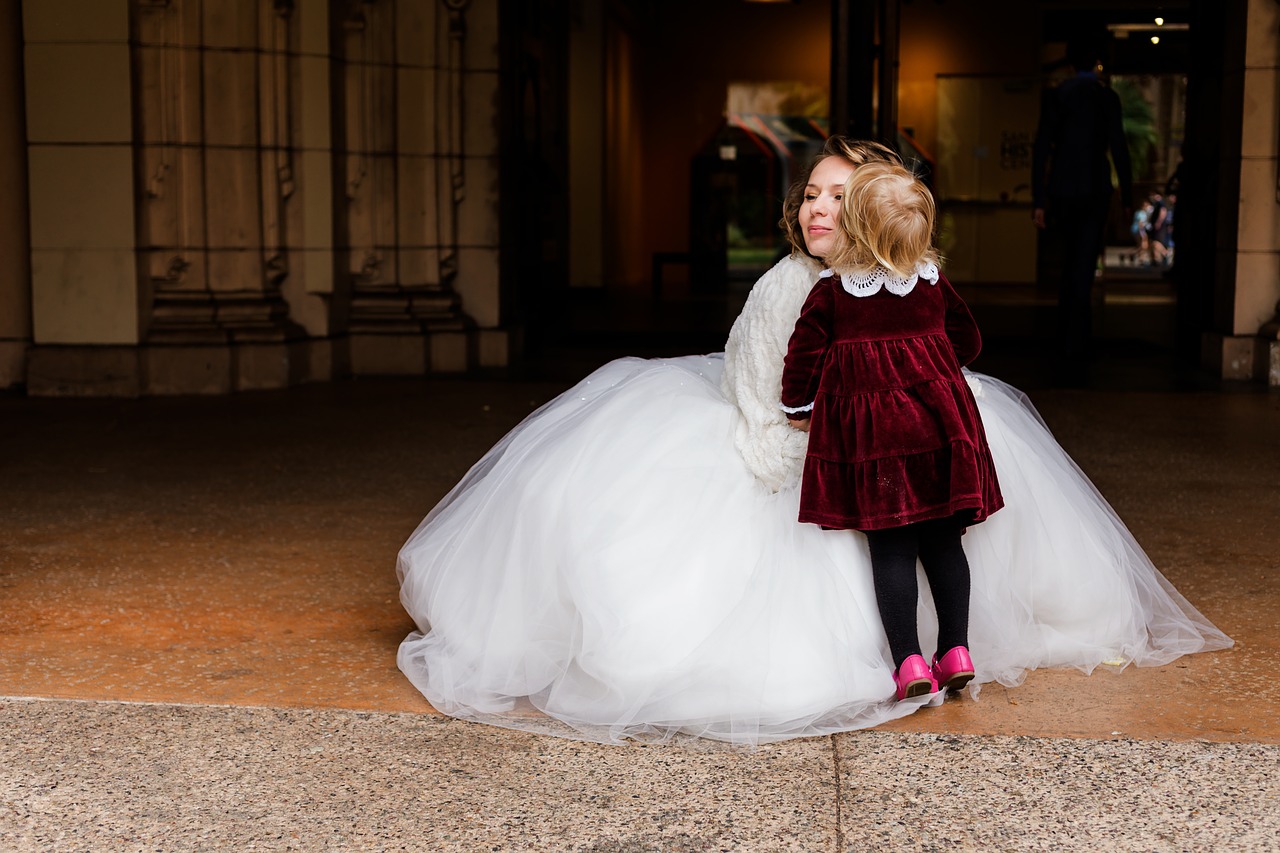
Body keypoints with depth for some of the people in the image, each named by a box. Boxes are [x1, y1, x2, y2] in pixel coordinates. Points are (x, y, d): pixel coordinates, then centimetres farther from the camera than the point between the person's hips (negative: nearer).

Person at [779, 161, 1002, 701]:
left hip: (867, 432, -3)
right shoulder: (934, 283, 4)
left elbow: (803, 354, -2)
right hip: (938, 423, 3)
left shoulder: (831, 290, -6)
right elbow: (967, 342, 15)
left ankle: (909, 661, -3)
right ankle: (956, 650, 12)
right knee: (942, 539, 11)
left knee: (890, 545, 1)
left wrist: (797, 409, 14)